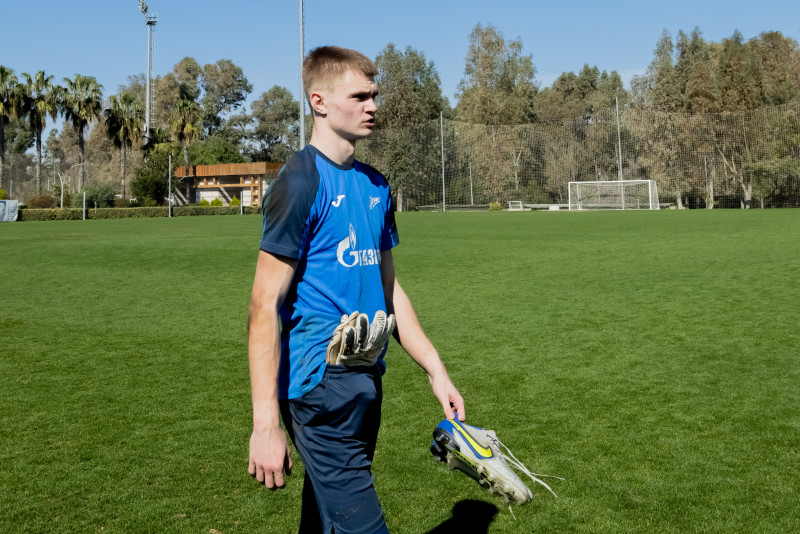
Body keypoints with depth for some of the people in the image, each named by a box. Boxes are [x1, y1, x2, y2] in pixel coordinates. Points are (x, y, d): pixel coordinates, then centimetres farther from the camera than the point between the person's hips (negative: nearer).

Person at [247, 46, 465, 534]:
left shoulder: (375, 185, 12)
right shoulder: (300, 182, -12)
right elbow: (265, 307, -16)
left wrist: (435, 369, 15)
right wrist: (266, 425, -20)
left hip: (367, 379, 8)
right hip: (321, 386, -8)